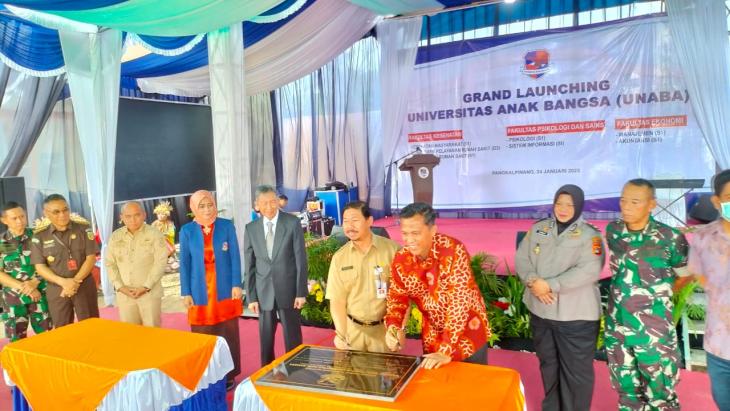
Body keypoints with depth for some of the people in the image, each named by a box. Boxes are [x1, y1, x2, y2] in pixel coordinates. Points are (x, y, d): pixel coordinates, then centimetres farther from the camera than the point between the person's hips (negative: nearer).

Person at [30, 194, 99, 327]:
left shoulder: (84, 229, -2)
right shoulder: (39, 236, 0)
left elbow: (91, 258, -5)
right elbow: (40, 266, -3)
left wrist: (76, 281, -16)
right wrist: (63, 282, -17)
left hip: (85, 286, -1)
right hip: (56, 289, 1)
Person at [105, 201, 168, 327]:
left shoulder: (154, 234, -4)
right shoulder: (115, 237, 7)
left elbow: (160, 262, -9)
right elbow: (109, 264, 7)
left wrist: (146, 287, -14)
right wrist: (120, 286, -5)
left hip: (150, 293, -3)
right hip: (124, 295, 3)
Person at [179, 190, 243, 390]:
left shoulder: (227, 226, 0)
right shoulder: (187, 230, 2)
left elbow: (235, 257, 0)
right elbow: (184, 263, 2)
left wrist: (237, 284, -7)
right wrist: (185, 292, -2)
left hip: (225, 289, 0)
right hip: (200, 290, 0)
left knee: (228, 333, 7)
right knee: (203, 335, 6)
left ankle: (228, 375, 18)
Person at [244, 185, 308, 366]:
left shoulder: (293, 223, -5)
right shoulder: (251, 229, 2)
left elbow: (301, 260, -5)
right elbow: (249, 266, 4)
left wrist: (301, 292, -8)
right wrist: (251, 296, 0)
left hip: (288, 290, -2)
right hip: (263, 292, 2)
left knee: (293, 338, 6)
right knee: (265, 340, 11)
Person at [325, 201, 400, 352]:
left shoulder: (392, 249, -9)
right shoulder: (339, 257, -1)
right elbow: (337, 300, -1)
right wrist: (341, 335, -11)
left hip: (385, 329, -2)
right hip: (353, 329, 2)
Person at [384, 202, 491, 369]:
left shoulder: (454, 251, -27)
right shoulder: (400, 259, -11)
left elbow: (460, 301, -29)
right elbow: (397, 297, 0)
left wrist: (446, 350, -31)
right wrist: (393, 327, -20)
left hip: (468, 334, -3)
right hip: (433, 337, 4)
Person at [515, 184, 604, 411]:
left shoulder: (590, 235, -8)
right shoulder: (538, 229, 5)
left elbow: (589, 271, -21)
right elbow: (521, 259, 2)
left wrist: (549, 285, -24)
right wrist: (533, 281, -18)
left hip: (576, 316, -4)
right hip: (540, 311, 5)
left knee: (576, 371, 7)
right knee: (548, 365, 21)